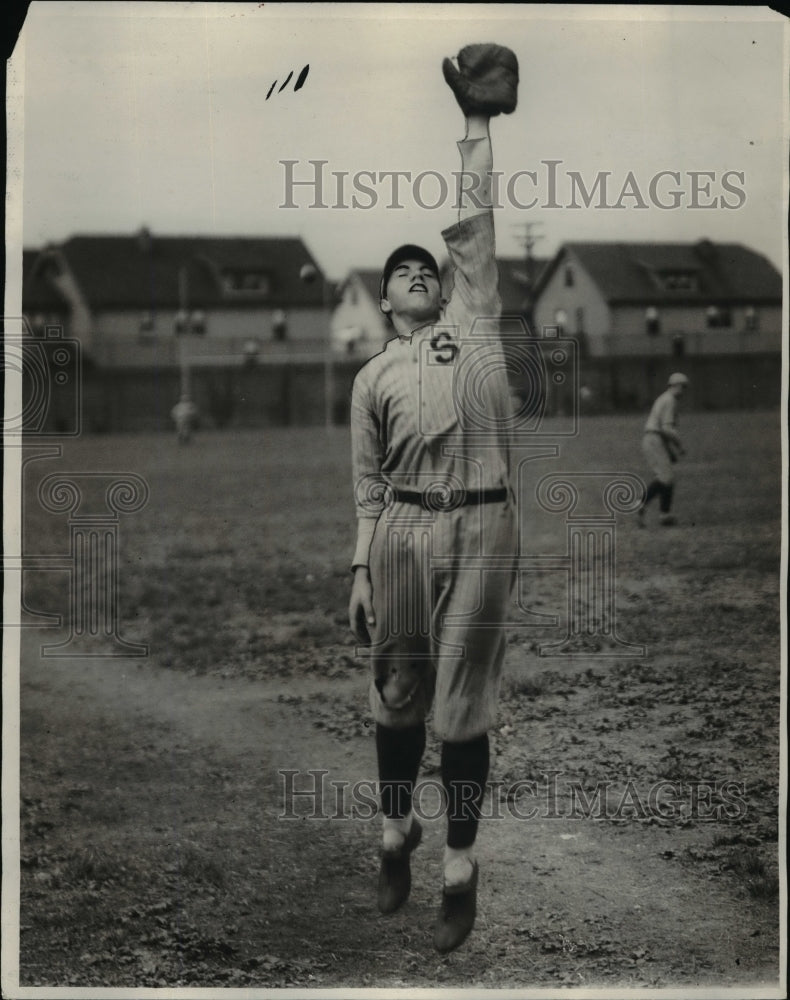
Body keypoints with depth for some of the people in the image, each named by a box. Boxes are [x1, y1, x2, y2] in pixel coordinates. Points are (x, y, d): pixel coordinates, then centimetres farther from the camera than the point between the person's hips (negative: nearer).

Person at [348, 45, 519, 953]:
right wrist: (361, 569, 9)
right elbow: (368, 481, 14)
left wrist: (476, 125, 13)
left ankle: (460, 870, 7)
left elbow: (473, 222, 10)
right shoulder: (372, 376, 15)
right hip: (402, 531, 2)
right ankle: (396, 830, 31)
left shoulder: (473, 321, 13)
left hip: (481, 527, -2)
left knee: (462, 703, 0)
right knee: (397, 692, 12)